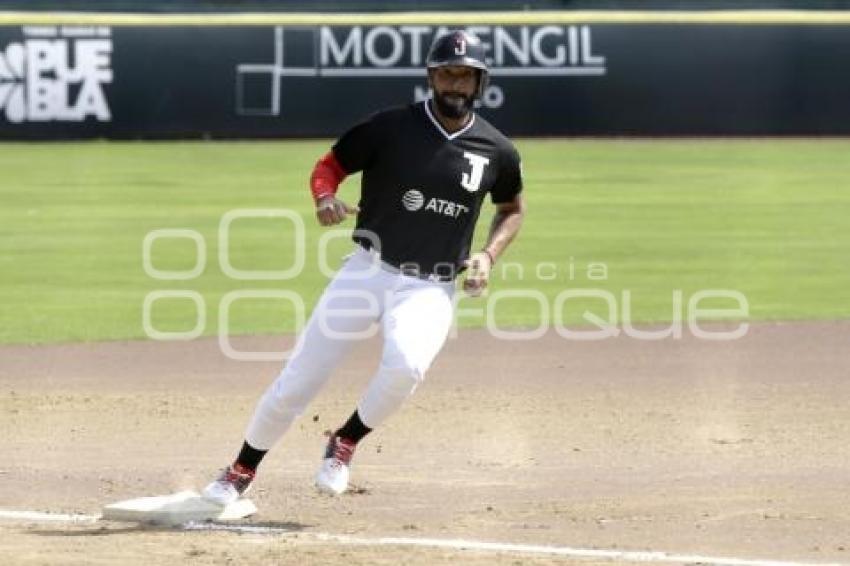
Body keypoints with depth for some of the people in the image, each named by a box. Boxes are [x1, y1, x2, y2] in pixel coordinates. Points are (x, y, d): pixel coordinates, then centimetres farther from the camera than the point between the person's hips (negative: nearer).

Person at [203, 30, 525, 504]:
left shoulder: (497, 152, 0)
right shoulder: (391, 127, -5)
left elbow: (513, 209, 18)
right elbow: (329, 166, 4)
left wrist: (489, 255, 0)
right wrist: (326, 199, -19)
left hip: (431, 289, 0)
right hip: (369, 270, 0)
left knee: (406, 367, -31)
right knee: (296, 384, -2)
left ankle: (345, 445, -3)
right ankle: (240, 474, 19)